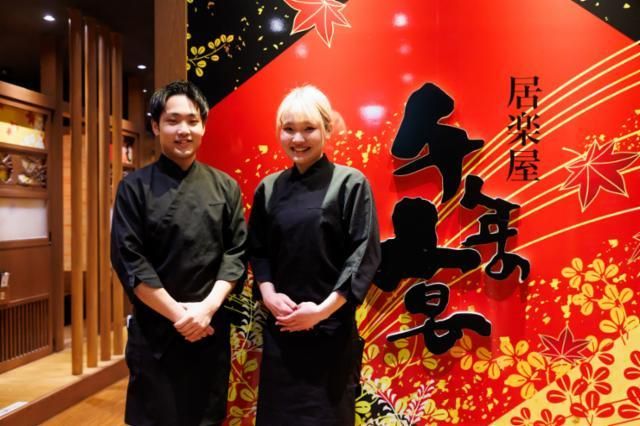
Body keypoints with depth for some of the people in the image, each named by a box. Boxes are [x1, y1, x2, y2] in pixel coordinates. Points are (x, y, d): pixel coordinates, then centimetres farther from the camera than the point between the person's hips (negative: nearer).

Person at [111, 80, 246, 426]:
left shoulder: (225, 186, 4)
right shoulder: (135, 187, -3)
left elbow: (236, 253, 0)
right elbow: (129, 261, -8)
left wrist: (207, 308, -12)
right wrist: (177, 313, -13)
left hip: (211, 327, 2)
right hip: (154, 330, -2)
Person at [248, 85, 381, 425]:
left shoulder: (350, 184, -7)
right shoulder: (268, 189, 6)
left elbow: (366, 255, -11)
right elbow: (257, 250, 11)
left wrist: (324, 309, -16)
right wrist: (268, 293, -6)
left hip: (332, 326, -3)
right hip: (280, 325, 4)